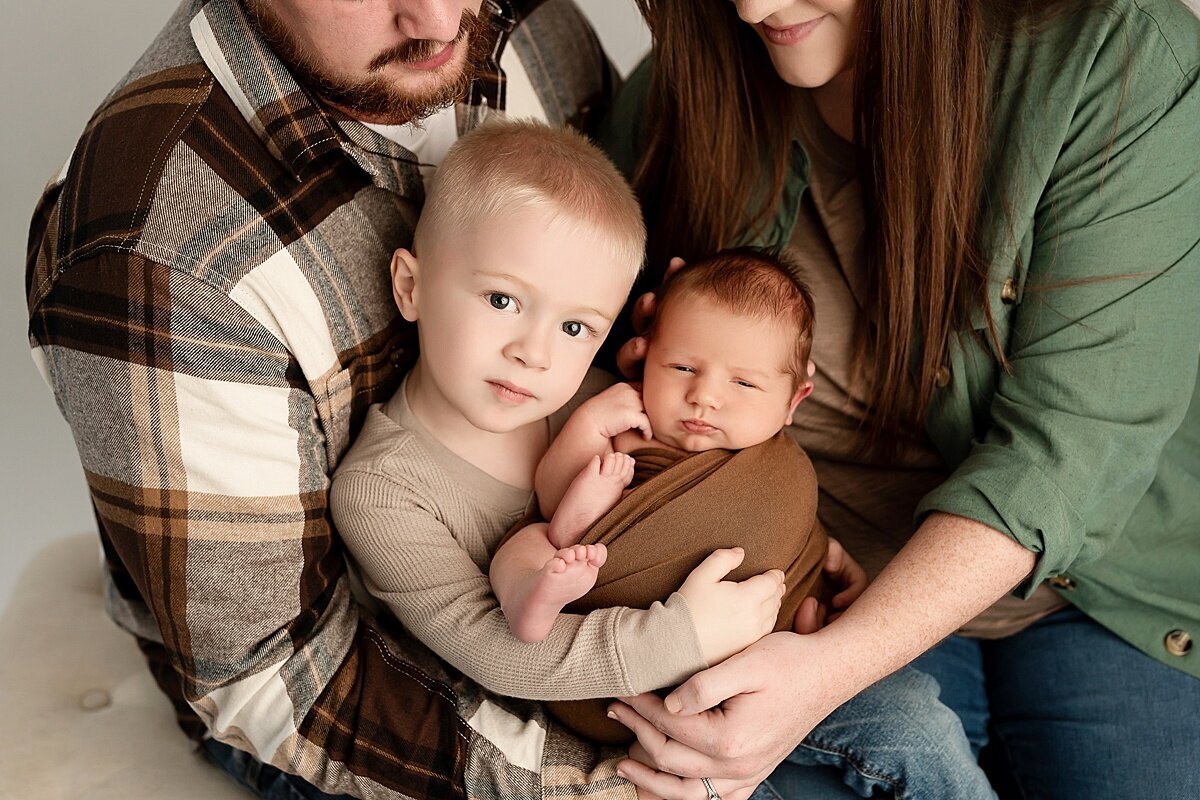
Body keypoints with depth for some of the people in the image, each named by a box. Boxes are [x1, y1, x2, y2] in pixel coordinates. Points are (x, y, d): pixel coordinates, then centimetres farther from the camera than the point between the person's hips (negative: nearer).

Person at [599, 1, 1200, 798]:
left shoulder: (1124, 65, -18)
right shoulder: (679, 99, -7)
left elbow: (1069, 441, -23)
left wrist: (834, 666, -32)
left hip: (1085, 594, -1)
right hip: (829, 601, 2)